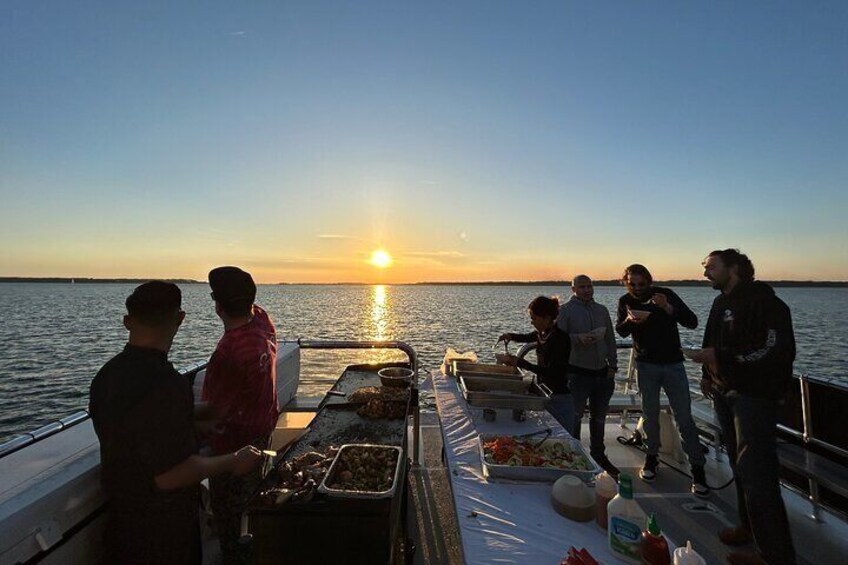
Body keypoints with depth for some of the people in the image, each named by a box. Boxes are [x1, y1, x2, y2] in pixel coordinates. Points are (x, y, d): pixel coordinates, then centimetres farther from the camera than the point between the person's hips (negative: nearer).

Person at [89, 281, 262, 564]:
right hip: (163, 522, -8)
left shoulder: (105, 375, -3)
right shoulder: (166, 385, -34)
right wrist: (233, 462, -18)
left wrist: (195, 428, 18)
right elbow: (171, 474, -31)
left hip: (120, 510, 8)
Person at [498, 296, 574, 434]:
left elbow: (551, 372, -25)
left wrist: (519, 362, -25)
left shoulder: (560, 337, -22)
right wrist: (511, 336, 5)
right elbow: (528, 337, 25)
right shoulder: (543, 333, 2)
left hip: (560, 397, -8)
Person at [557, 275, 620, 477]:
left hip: (603, 372, 6)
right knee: (575, 417, 2)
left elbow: (610, 339, 14)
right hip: (578, 373, -5)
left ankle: (598, 454, 35)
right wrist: (578, 339, -26)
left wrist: (613, 365, 8)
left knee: (599, 417, 18)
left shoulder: (602, 310, 12)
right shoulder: (565, 310, -5)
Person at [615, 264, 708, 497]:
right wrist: (630, 320, -24)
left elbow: (692, 322, -13)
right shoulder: (626, 301, -1)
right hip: (646, 365, 2)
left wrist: (668, 308, -29)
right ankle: (652, 456, 25)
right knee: (650, 415, 8)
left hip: (673, 364, -1)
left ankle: (698, 469, 10)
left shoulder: (666, 294, -7)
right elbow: (621, 331, -4)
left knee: (684, 418, -1)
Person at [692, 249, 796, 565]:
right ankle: (750, 527, 31)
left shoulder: (763, 302, -13)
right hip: (725, 391, 8)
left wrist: (718, 356, -23)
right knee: (739, 464, 17)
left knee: (756, 472, -8)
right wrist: (708, 375, 12)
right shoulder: (721, 303, 13)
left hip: (754, 394, -8)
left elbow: (774, 350, -21)